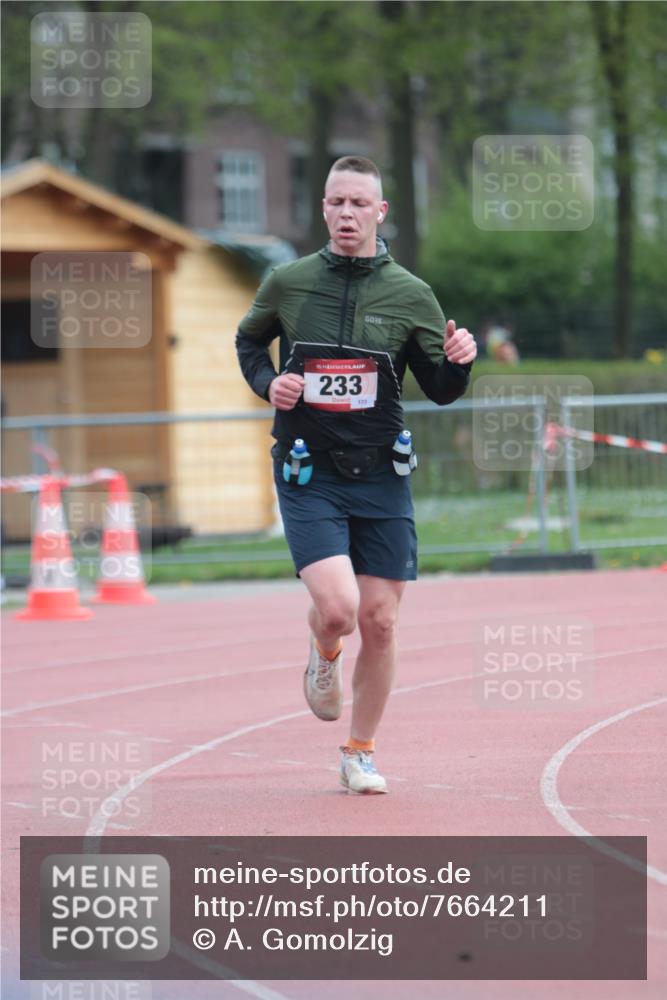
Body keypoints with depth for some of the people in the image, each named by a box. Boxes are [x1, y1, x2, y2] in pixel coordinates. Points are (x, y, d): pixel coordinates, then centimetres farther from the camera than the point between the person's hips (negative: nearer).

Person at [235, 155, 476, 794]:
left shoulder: (410, 296, 1)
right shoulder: (287, 284, 0)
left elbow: (440, 392, 7)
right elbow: (248, 341, 19)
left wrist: (458, 361, -14)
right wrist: (268, 383, -1)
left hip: (380, 476, 2)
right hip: (308, 476, -2)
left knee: (379, 622, 1)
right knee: (337, 607, -19)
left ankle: (360, 754, 19)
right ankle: (324, 658, 18)